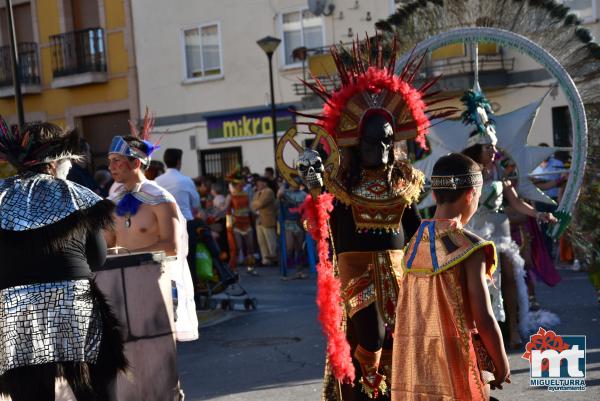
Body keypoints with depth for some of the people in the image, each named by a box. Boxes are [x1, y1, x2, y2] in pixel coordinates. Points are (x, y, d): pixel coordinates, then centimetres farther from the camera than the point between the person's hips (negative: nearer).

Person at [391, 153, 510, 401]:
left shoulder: (414, 244, 5)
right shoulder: (469, 248, -12)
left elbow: (404, 314, 7)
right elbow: (483, 318, -14)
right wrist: (502, 368, 0)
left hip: (412, 368, 6)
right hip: (456, 368, -5)